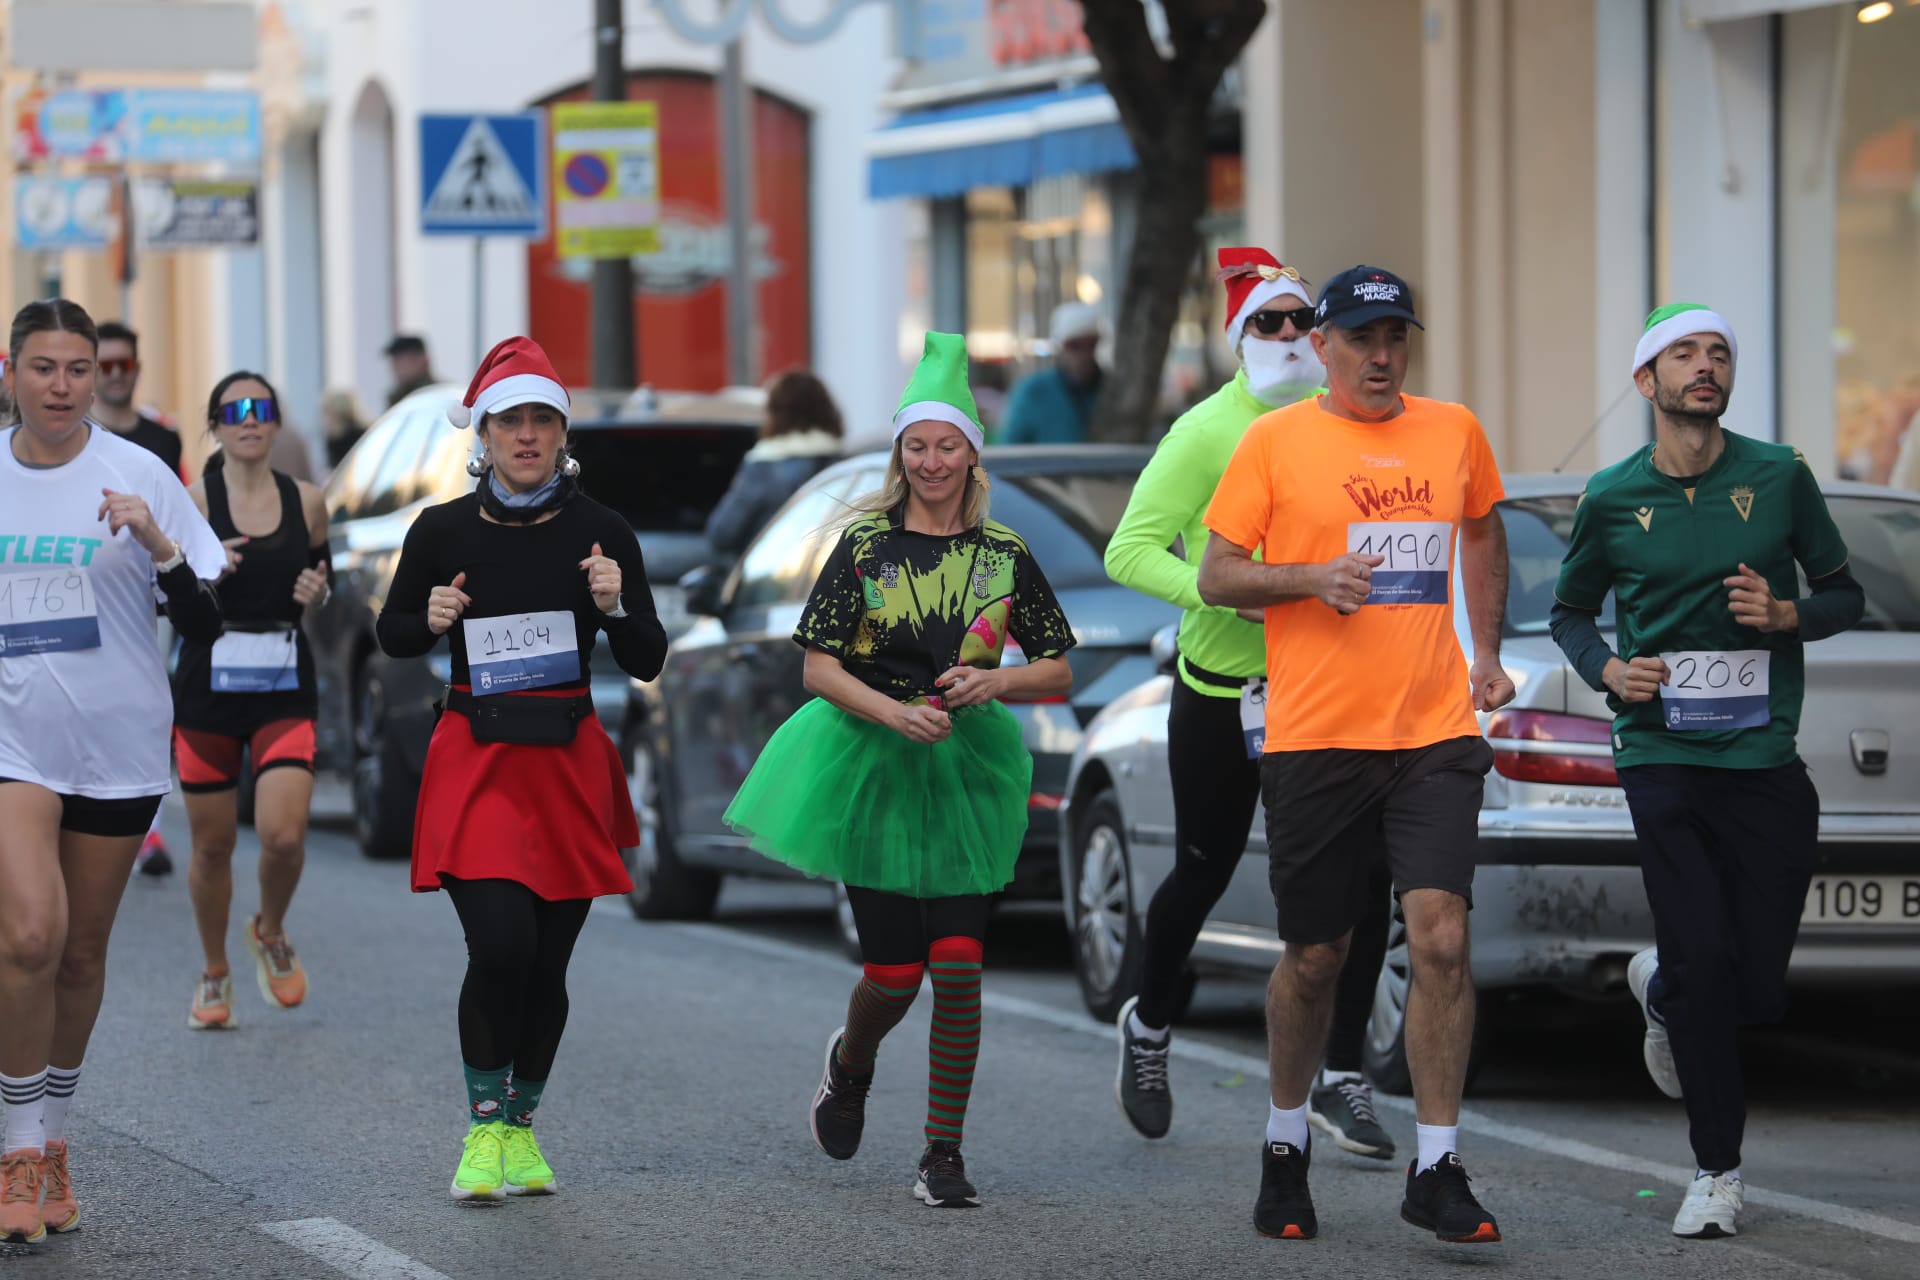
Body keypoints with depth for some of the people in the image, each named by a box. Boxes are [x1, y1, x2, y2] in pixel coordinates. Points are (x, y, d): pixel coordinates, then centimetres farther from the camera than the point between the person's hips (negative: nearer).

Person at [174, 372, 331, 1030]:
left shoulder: (306, 502, 3)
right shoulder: (193, 501, -4)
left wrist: (317, 591, -4)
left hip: (285, 689, 1)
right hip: (208, 684, -1)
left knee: (284, 835, -15)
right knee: (213, 844, 6)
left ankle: (270, 932, 17)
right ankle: (214, 976, 26)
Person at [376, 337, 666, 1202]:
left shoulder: (601, 534, 0)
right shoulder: (443, 531, 0)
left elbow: (647, 662, 1)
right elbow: (392, 635, 13)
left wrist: (615, 607, -18)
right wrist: (429, 621, -9)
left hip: (570, 763, 2)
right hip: (475, 760, -2)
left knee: (548, 962, 6)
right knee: (501, 944, -17)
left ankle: (522, 1126, 27)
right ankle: (483, 1129, 0)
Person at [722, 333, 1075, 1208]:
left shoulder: (1003, 555, 3)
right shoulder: (864, 545, -2)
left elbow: (1058, 673, 7)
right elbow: (819, 670, -5)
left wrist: (995, 683, -13)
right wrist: (895, 712, -20)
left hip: (966, 771, 1)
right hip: (874, 769, -1)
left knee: (957, 967, -7)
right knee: (893, 975, 0)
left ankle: (943, 1155, 2)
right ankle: (850, 1062, 36)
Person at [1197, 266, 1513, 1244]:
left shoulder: (1454, 432, 10)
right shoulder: (1276, 441, 0)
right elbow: (1215, 577, 0)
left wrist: (1487, 651, 19)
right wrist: (1313, 579, -16)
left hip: (1435, 732, 2)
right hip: (1314, 738, -2)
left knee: (1441, 938, -13)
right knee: (1314, 958, 7)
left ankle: (1435, 1171, -7)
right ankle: (1285, 1145, 29)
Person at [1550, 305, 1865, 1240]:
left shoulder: (1779, 477, 3)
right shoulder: (1612, 499, 3)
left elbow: (1844, 595, 11)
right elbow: (1570, 609, 17)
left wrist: (1786, 615, -10)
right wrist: (1606, 670, -2)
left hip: (1765, 758, 1)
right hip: (1663, 754, -1)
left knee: (1757, 993, 1)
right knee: (1702, 962, -11)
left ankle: (1659, 988, 37)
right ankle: (1717, 1172, 4)